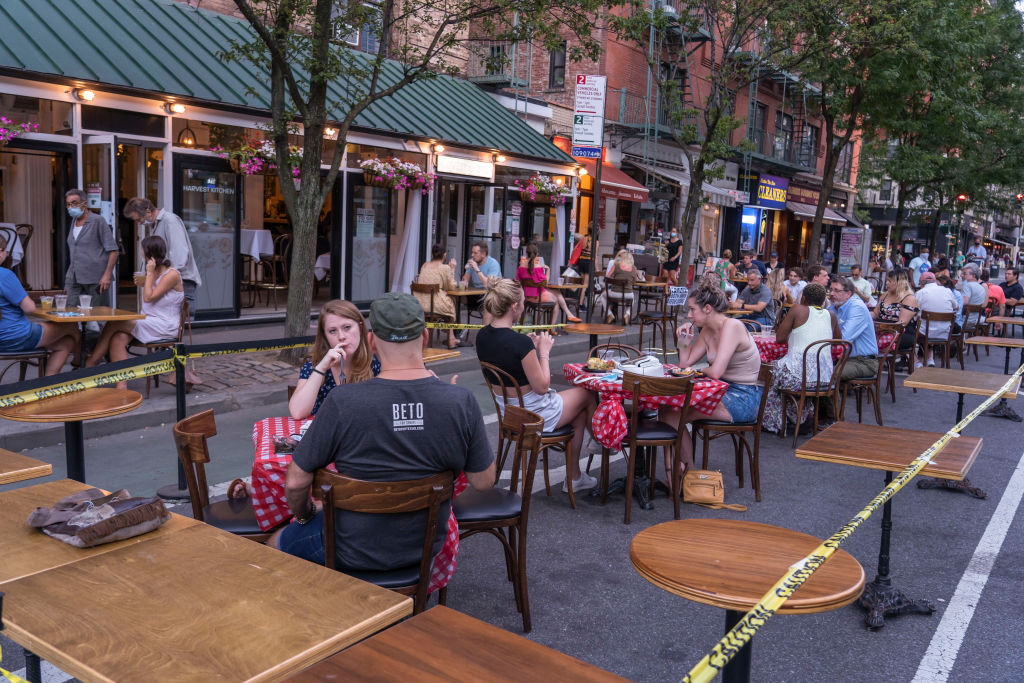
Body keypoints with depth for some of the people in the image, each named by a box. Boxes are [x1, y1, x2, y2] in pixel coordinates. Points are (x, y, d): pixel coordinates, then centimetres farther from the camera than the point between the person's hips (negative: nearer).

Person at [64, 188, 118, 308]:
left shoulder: (98, 221, -4)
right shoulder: (73, 222, 17)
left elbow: (113, 250, -9)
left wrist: (107, 275, -18)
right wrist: (69, 277, 19)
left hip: (95, 280, -6)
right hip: (74, 279, 6)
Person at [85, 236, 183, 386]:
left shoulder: (172, 275, -10)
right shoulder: (154, 272, 17)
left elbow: (148, 297, -16)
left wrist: (149, 273, -11)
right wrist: (143, 282, 9)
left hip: (164, 327, -8)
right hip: (148, 323, 8)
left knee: (114, 324, -18)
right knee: (117, 339, -20)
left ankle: (93, 361, 2)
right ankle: (122, 386, -25)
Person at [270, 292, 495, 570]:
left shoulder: (342, 402, -25)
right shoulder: (462, 401, -19)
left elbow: (296, 482, -16)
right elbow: (484, 482, -6)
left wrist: (304, 514, 8)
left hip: (355, 553, -4)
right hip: (427, 547, 4)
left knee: (275, 545, 26)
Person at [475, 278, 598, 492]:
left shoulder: (482, 336, -6)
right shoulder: (521, 343, -31)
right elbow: (541, 387, -21)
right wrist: (544, 352, -9)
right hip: (533, 414, -8)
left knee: (579, 413, 26)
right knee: (588, 393, 18)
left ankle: (574, 477, 35)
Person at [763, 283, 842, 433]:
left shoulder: (798, 310, -1)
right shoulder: (830, 315, 12)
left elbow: (779, 338, 0)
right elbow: (838, 339, 30)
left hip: (797, 376, -5)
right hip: (825, 378, 5)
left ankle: (771, 422, 27)